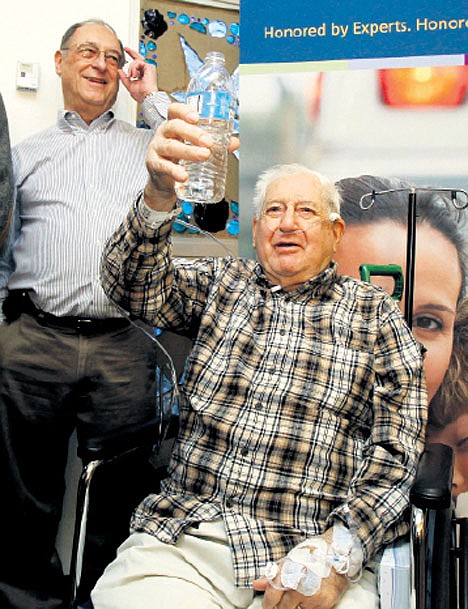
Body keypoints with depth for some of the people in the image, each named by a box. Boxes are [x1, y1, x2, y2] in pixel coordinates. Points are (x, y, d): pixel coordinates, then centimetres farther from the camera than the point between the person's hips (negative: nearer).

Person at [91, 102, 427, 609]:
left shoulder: (375, 315, 10)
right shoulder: (220, 282, 15)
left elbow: (396, 448, 3)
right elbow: (134, 286, -3)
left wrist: (337, 549, -12)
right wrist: (159, 194, -22)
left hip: (313, 549, 0)